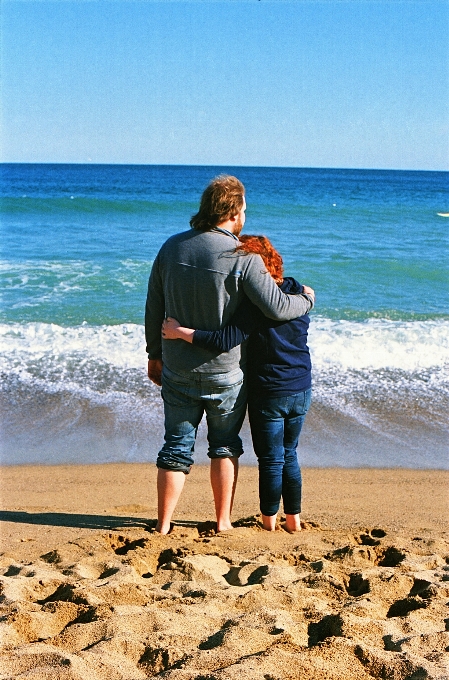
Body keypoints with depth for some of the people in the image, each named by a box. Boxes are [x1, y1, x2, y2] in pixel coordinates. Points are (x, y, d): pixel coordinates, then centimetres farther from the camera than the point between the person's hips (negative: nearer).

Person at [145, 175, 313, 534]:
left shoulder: (172, 247, 0)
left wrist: (154, 353, 18)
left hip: (177, 370, 3)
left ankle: (163, 526, 15)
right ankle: (223, 523, 20)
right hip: (225, 372, -3)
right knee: (225, 445, 14)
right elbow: (277, 308, -19)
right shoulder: (242, 256, -15)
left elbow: (154, 307, 7)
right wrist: (306, 300, 2)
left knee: (177, 446, 11)